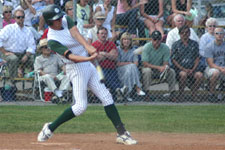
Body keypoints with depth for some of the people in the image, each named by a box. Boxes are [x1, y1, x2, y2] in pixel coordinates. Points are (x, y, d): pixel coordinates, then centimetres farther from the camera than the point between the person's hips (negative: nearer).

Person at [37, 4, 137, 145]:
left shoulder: (66, 20, 1)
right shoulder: (52, 40, -19)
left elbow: (76, 34, -17)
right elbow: (70, 56, -29)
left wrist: (88, 47, -36)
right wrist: (89, 58, -45)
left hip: (88, 65, 7)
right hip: (76, 68, -7)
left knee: (106, 97, 1)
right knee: (81, 106, -10)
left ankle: (122, 133, 0)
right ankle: (50, 128, 4)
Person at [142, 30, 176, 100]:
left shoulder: (165, 48, -6)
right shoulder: (147, 47, -13)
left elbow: (166, 63, -8)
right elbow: (145, 64, -20)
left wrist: (164, 67, -34)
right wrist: (158, 67, -29)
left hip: (160, 71, 3)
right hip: (149, 68, -3)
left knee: (171, 71, -23)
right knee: (147, 70, -36)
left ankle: (172, 93, -18)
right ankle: (146, 92, -34)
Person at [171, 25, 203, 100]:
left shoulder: (194, 44, 13)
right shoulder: (176, 44, 6)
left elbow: (197, 58, 11)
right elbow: (173, 60, 1)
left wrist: (193, 69, -6)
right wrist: (184, 69, -12)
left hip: (192, 68, 2)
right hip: (179, 68, -2)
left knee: (200, 75, -29)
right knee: (183, 74, -37)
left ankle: (194, 93, -10)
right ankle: (181, 94, -19)